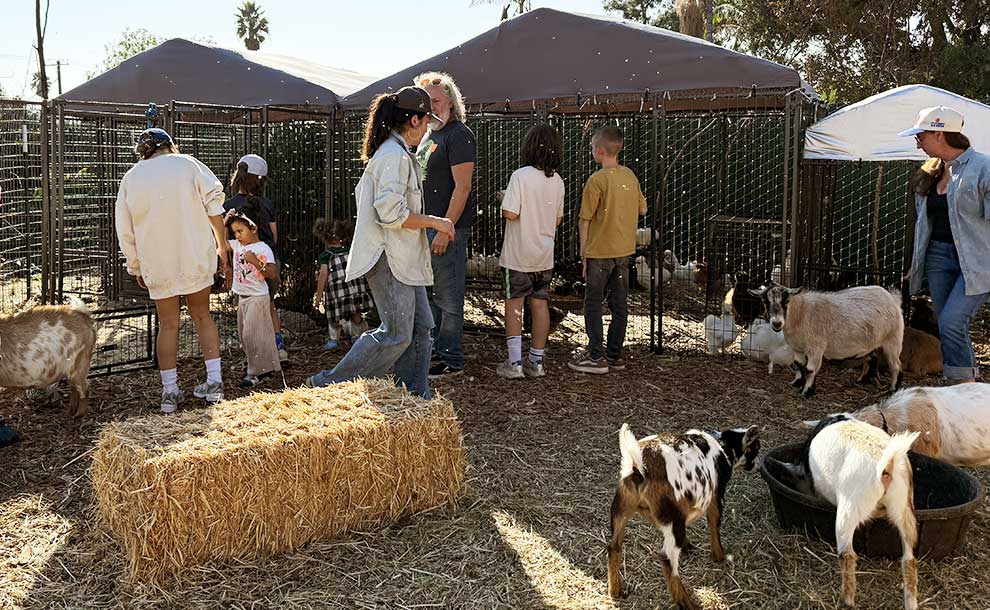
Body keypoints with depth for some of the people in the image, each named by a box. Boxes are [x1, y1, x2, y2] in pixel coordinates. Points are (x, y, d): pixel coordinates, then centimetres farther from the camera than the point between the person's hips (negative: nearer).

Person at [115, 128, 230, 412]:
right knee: (202, 316, 13)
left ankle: (170, 390, 9)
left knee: (168, 324, 9)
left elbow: (125, 232, 10)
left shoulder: (131, 178, 8)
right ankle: (214, 381, 11)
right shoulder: (185, 163, 2)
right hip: (196, 257, -1)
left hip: (157, 264, 1)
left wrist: (136, 268, 19)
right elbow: (214, 203, -6)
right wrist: (222, 245, -1)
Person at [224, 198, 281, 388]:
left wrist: (256, 261, -29)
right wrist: (225, 222, 2)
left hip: (257, 298, -9)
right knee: (244, 335, 13)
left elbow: (273, 274, -18)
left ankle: (257, 373, -1)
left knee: (252, 334, -8)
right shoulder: (237, 245, 7)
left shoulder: (263, 249, -14)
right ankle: (265, 368, 21)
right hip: (243, 298, 9)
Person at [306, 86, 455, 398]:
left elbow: (362, 192, 26)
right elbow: (391, 213, -24)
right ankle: (328, 385, -2)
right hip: (389, 258, -11)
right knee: (396, 334, -10)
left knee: (419, 328, 10)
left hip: (404, 258, 11)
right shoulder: (394, 156, -16)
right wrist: (434, 222, -13)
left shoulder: (393, 152, 17)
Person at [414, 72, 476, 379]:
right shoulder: (429, 134, 17)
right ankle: (433, 350, 29)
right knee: (429, 293, 17)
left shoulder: (459, 135, -12)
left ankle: (451, 360, 6)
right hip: (425, 225, 10)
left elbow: (462, 187, -19)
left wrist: (445, 230, -22)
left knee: (447, 297, -3)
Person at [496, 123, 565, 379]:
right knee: (540, 303, 10)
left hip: (519, 254, -5)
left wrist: (503, 198, -2)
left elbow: (510, 213, -21)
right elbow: (558, 219, 9)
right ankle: (536, 361, 17)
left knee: (514, 303, 5)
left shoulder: (520, 176, -16)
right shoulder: (558, 180, 2)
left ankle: (514, 362, 3)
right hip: (545, 254, 5)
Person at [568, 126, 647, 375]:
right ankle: (615, 355, 16)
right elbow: (642, 208, 15)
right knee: (619, 304, 10)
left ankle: (596, 357, 4)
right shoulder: (630, 176, 5)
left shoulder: (597, 180, -14)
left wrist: (583, 253, -3)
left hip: (600, 251, -6)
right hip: (624, 250, 6)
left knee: (593, 303, 3)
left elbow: (585, 220, -11)